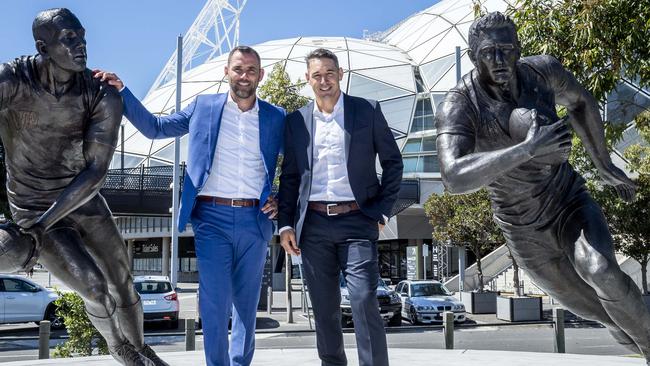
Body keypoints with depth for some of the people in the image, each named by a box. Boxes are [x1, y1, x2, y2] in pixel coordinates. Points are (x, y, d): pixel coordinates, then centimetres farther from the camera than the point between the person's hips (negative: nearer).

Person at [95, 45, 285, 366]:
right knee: (214, 303, -7)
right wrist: (120, 92, 6)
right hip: (212, 218, -1)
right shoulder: (203, 106, 7)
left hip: (255, 219, 1)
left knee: (247, 303, 10)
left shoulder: (276, 118, 8)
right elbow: (155, 128, 13)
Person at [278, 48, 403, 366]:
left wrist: (382, 211, 0)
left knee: (365, 304, -10)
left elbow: (393, 162, 6)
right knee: (324, 309, 8)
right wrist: (285, 224, 6)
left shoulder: (368, 111, 3)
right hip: (314, 224, 3)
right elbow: (289, 176, 13)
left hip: (356, 221, -3)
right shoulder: (297, 121, 10)